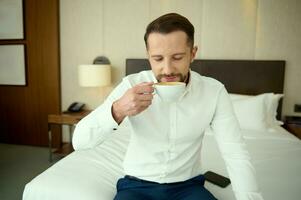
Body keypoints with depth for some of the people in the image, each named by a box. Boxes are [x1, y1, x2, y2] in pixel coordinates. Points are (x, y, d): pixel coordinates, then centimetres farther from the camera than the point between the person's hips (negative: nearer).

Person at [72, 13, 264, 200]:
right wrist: (118, 110, -35)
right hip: (137, 185, -1)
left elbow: (236, 154, -13)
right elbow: (79, 141, -17)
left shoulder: (214, 91, -12)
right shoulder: (132, 85, -14)